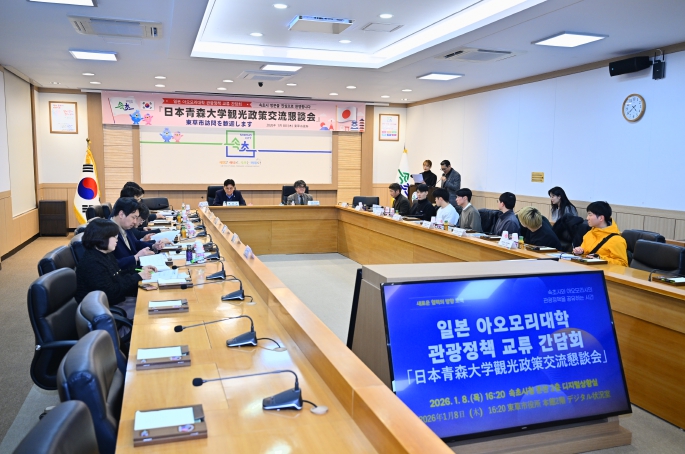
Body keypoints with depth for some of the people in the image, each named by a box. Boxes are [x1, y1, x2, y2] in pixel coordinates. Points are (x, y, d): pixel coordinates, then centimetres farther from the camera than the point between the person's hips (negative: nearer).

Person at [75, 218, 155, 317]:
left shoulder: (105, 254, 7)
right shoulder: (92, 263, -24)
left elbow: (118, 276, 15)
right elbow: (112, 293, -26)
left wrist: (140, 270, 2)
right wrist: (138, 277, -21)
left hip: (118, 300, 10)